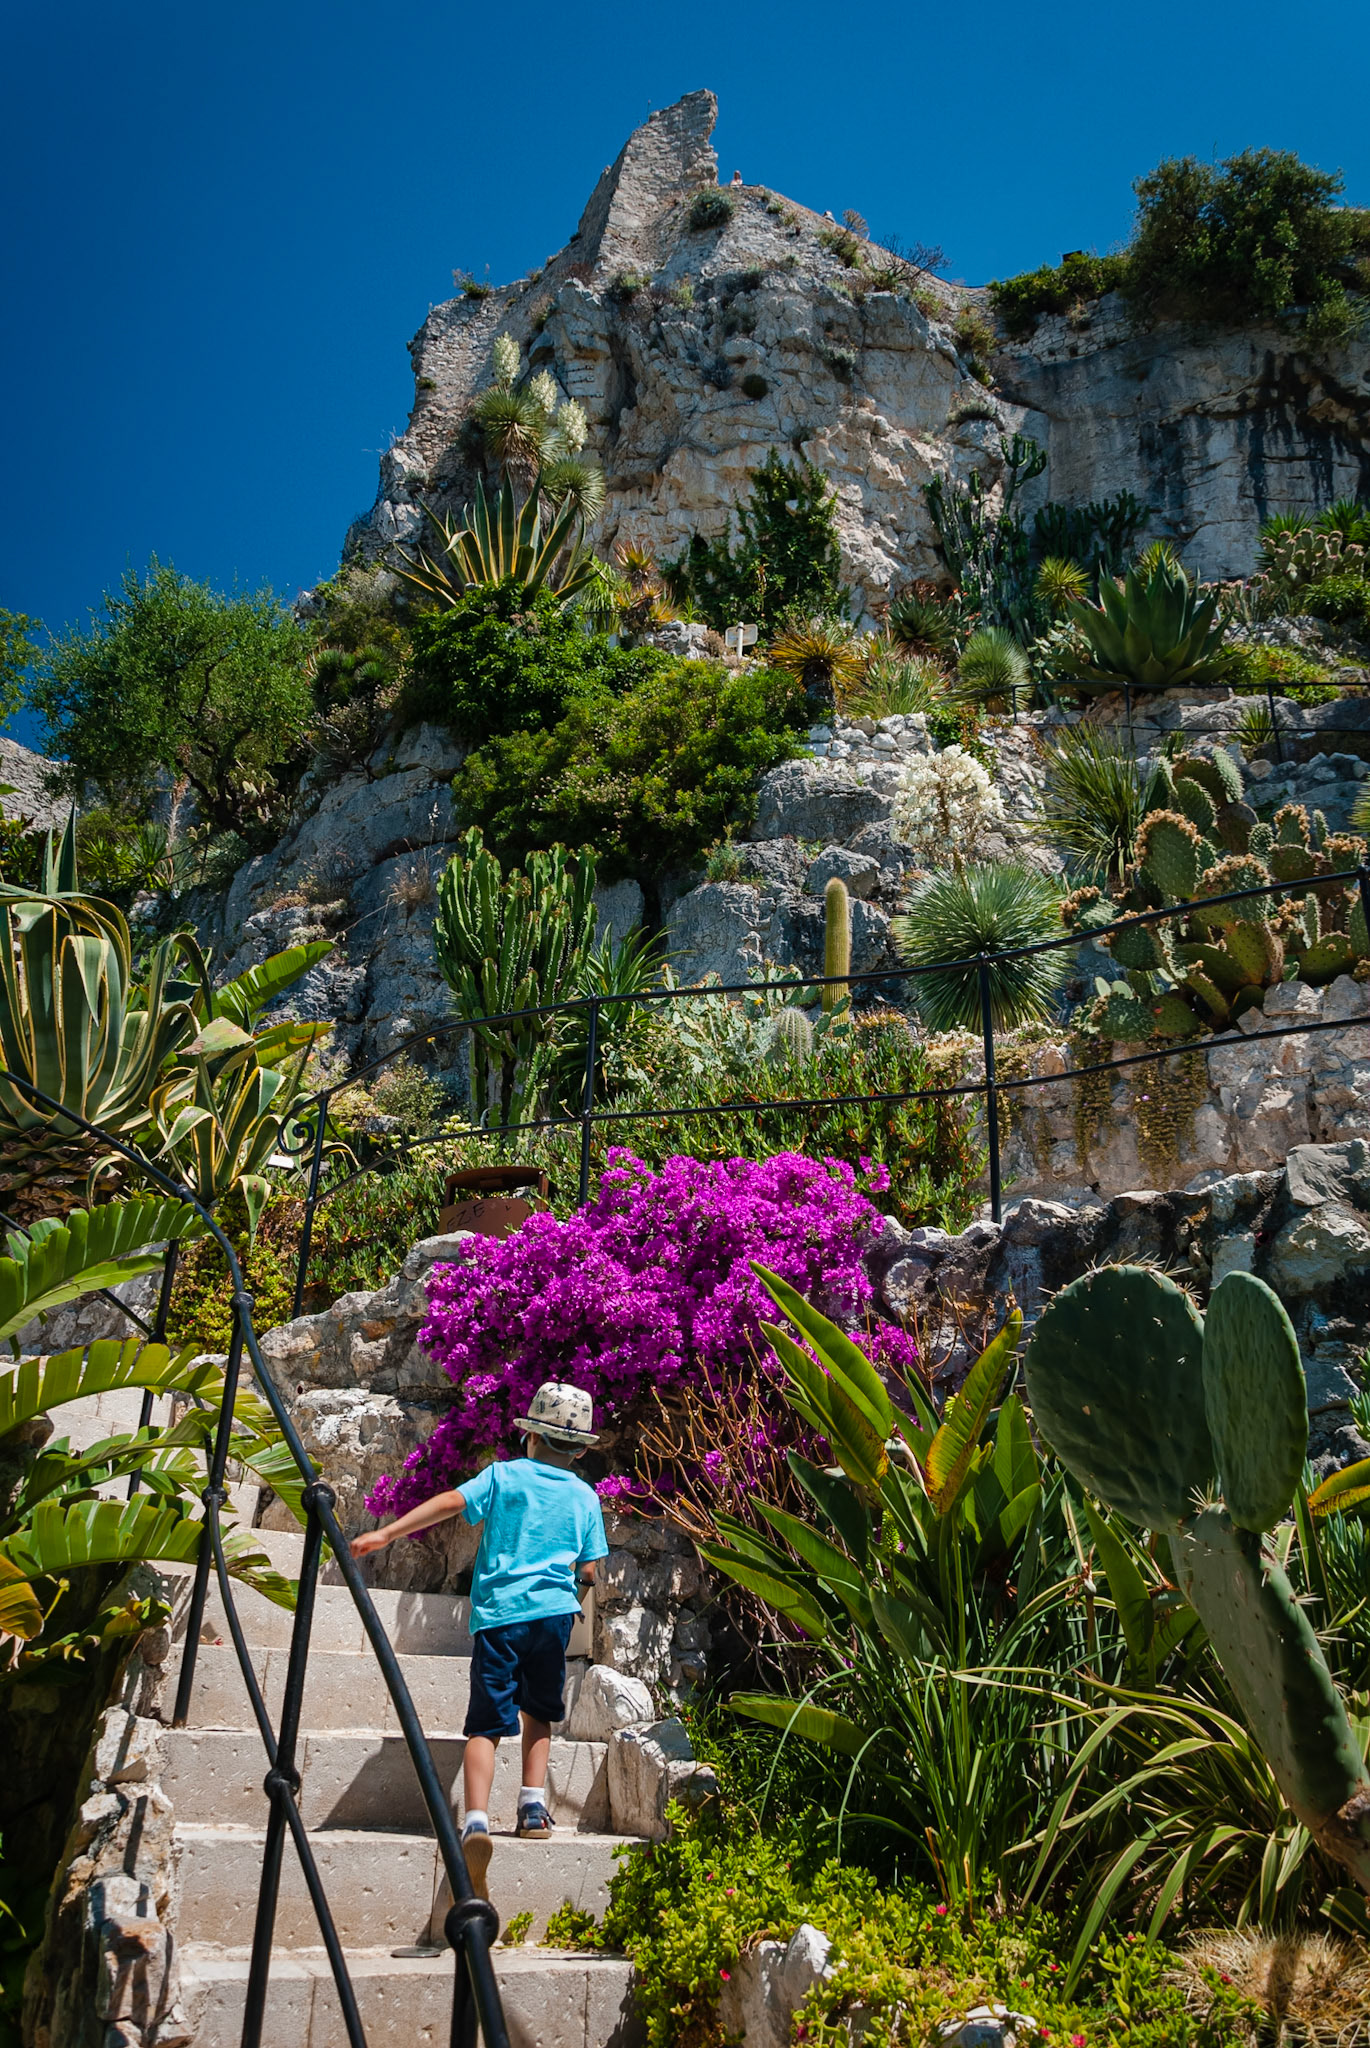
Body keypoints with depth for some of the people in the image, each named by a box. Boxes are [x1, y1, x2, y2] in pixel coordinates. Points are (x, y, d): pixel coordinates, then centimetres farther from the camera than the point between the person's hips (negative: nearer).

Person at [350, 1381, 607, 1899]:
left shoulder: (504, 1475, 7)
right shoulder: (585, 1497, 12)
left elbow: (451, 1502, -6)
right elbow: (587, 1572, 12)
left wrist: (386, 1533, -8)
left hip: (498, 1613, -2)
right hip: (554, 1611, 2)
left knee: (487, 1724, -2)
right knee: (537, 1713, 22)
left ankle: (476, 1821, -20)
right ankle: (533, 1805, 10)